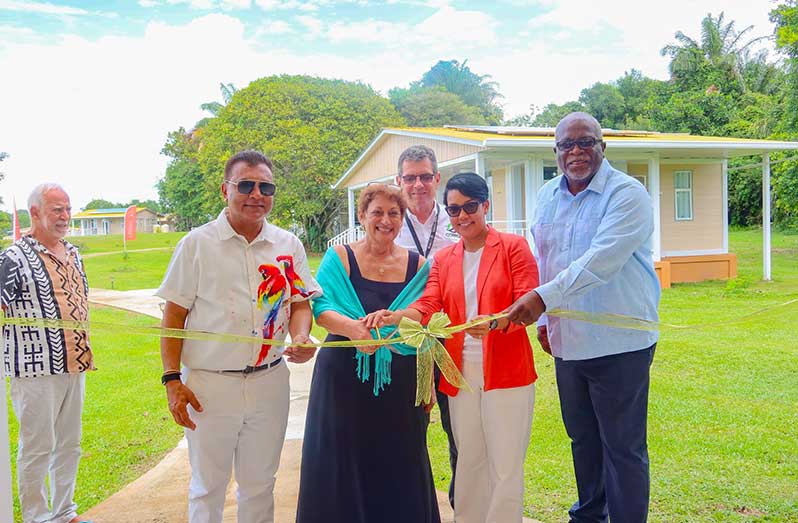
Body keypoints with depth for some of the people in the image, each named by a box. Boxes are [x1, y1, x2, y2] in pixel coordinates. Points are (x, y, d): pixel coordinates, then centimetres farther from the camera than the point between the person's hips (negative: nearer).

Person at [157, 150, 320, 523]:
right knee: (207, 486, 12)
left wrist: (301, 337, -12)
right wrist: (172, 379, -8)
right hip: (208, 384, -2)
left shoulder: (289, 246, 4)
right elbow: (174, 314, -3)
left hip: (269, 382, 3)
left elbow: (299, 302, 9)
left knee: (259, 485, 16)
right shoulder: (197, 244, -4)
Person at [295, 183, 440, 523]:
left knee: (397, 474, 8)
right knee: (343, 468, 5)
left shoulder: (417, 265, 6)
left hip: (399, 383, 2)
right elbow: (321, 308, -12)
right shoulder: (340, 257, 0)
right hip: (345, 378, -1)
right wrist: (351, 327, -32)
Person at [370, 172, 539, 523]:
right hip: (461, 373, 4)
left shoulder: (513, 247, -2)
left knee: (505, 467, 2)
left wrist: (493, 322, -30)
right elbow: (428, 307, -1)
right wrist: (392, 317, -21)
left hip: (506, 371, -4)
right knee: (468, 463, 16)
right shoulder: (443, 259, 11)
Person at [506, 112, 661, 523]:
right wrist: (544, 319, 15)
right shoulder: (547, 196, 9)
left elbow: (601, 261, -26)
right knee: (581, 438, 20)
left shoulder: (627, 194, -12)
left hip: (619, 342, -6)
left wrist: (544, 297, -32)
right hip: (567, 340, 7)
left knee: (623, 446, 2)